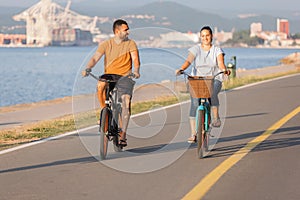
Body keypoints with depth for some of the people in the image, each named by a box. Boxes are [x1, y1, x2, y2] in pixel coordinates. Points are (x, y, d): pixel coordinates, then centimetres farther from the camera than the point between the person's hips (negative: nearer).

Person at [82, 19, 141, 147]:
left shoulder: (131, 43, 2)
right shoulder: (106, 44, 1)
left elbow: (135, 58, -11)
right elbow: (95, 58, -9)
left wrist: (136, 71, -32)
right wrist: (87, 69, -28)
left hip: (125, 76, 0)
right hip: (110, 75, 0)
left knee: (126, 101, -19)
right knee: (100, 86, -34)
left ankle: (123, 135, -15)